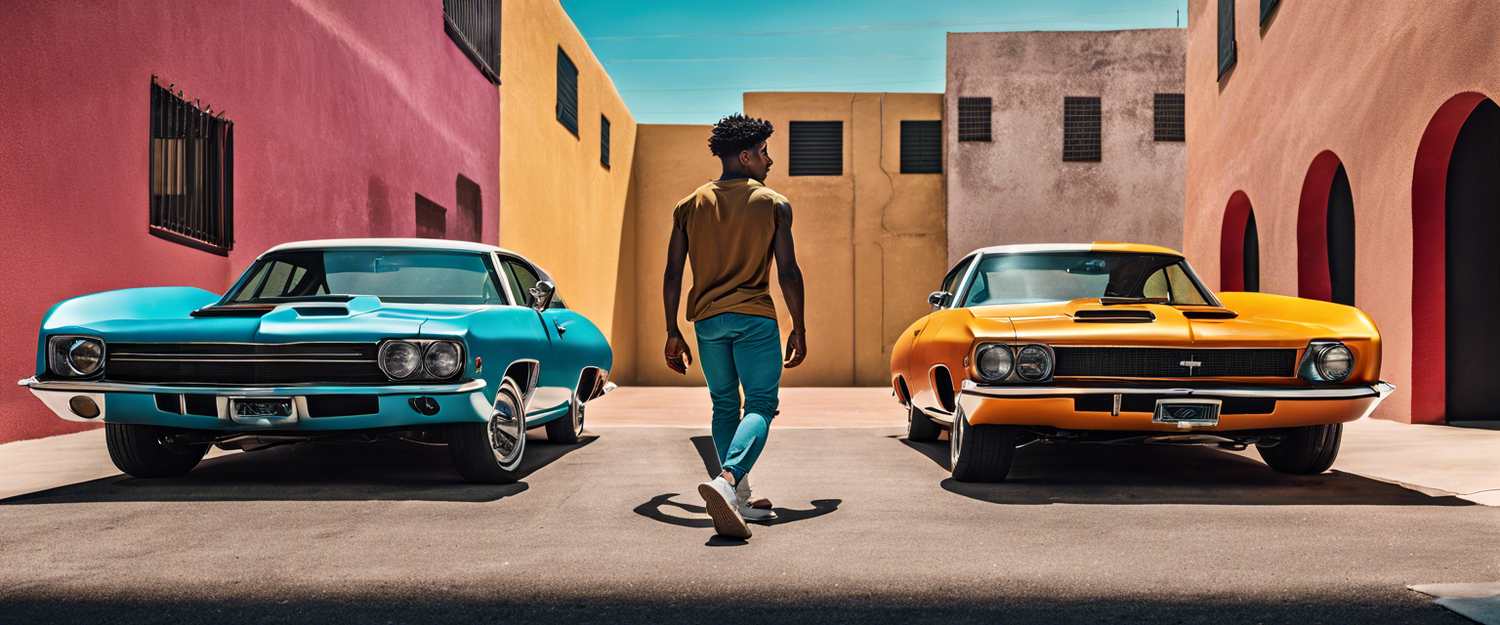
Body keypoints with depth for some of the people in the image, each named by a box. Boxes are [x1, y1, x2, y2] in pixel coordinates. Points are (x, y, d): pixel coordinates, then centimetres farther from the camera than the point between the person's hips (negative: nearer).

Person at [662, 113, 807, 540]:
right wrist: (799, 330, 6)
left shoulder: (689, 206, 10)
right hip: (755, 317, -4)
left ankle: (742, 499, 15)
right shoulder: (774, 204, 2)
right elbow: (788, 273, -2)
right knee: (760, 405, -5)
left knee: (725, 407, 15)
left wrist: (673, 333, 12)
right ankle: (727, 481, -30)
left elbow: (673, 275, 6)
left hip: (707, 319, 4)